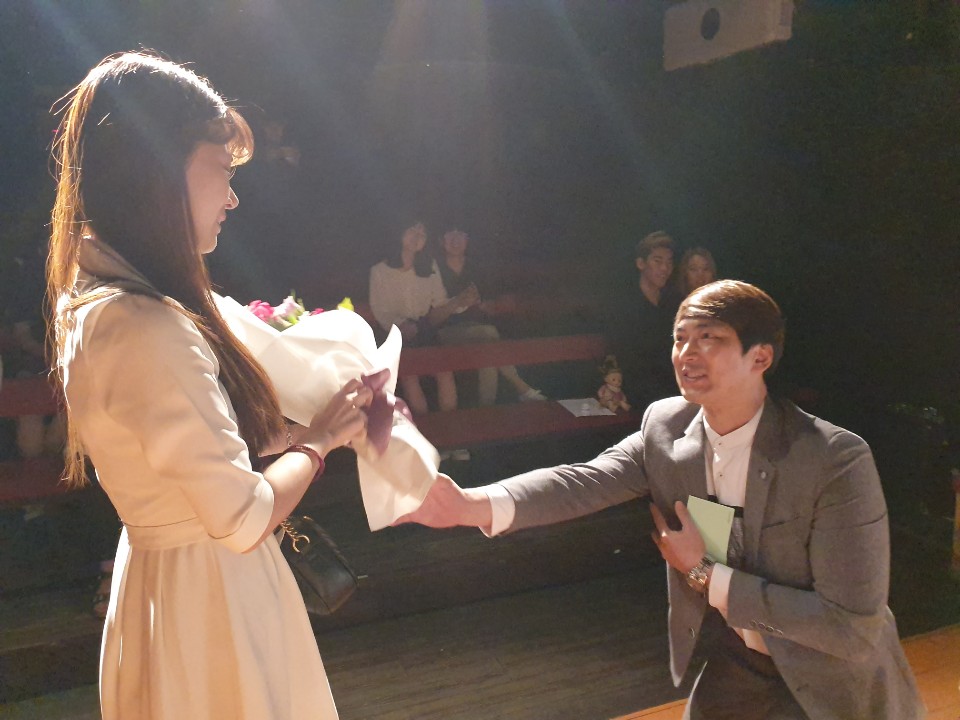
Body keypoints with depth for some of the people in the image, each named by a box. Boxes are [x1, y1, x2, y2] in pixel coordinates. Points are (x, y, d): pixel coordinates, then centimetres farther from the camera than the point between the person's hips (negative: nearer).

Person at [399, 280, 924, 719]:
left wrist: (705, 574, -24)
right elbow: (585, 481, -21)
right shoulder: (665, 425, -11)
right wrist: (474, 505, -38)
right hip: (729, 661, 4)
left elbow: (855, 627, -26)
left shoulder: (838, 461, -27)